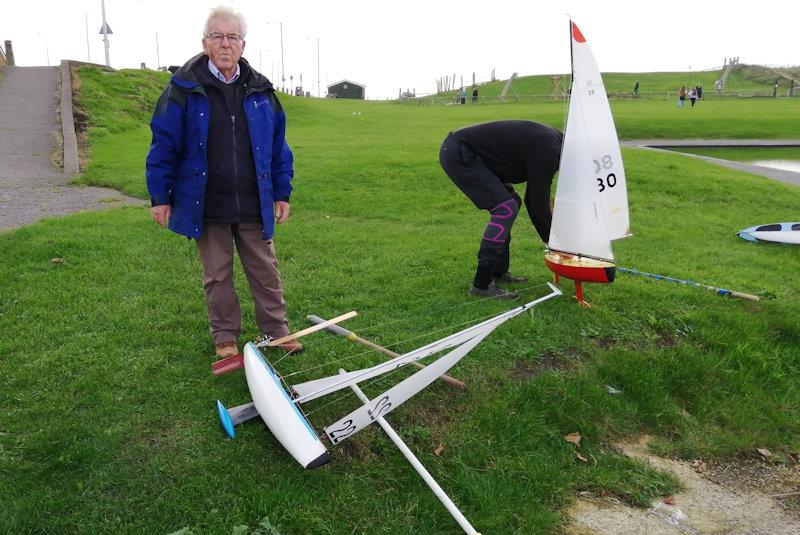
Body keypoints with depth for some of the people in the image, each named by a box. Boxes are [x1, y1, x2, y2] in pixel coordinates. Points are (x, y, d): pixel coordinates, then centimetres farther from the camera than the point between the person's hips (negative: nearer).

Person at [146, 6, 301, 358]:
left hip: (254, 205, 2)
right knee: (217, 275, 11)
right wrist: (160, 196, -3)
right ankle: (224, 335, 27)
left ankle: (276, 329, 25)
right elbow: (163, 144, -2)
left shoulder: (260, 90, 4)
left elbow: (278, 147, 9)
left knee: (265, 270, 10)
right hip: (207, 207, -2)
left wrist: (282, 192, 6)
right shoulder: (185, 88, -4)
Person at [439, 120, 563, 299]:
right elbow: (538, 202, -14)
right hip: (458, 154, -11)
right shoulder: (548, 149, -16)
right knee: (505, 209, -14)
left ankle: (498, 272, 18)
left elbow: (532, 198, 21)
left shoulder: (549, 139, 15)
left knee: (511, 202, 13)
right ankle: (482, 283, -9)